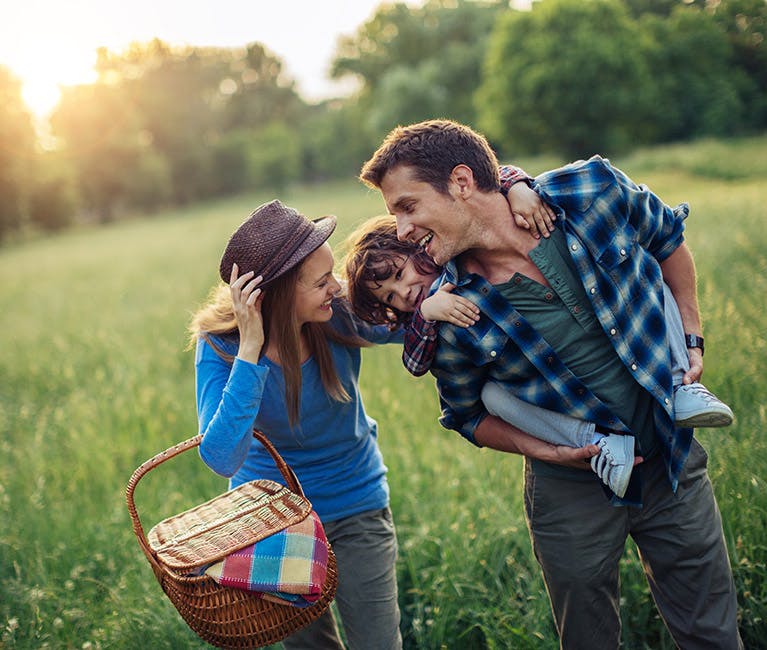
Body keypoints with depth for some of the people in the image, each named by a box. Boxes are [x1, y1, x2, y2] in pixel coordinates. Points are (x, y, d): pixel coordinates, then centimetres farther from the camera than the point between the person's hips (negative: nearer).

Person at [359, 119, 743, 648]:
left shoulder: (595, 191, -17)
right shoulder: (451, 316, -19)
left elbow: (668, 238, 6)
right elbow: (469, 415, 0)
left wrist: (691, 338, 1)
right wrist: (538, 448, -16)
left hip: (673, 462, 2)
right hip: (572, 494, -1)